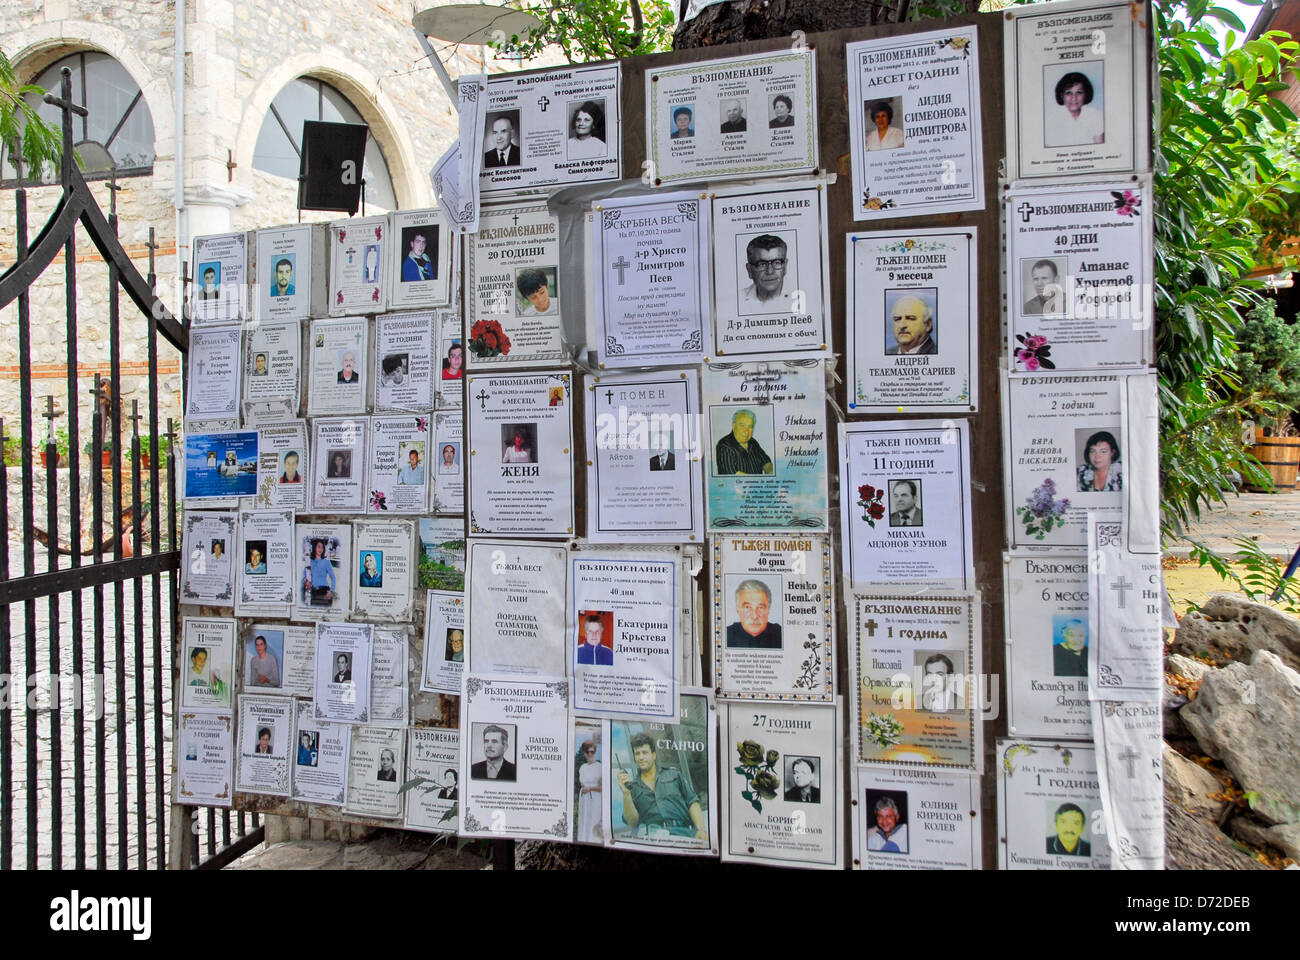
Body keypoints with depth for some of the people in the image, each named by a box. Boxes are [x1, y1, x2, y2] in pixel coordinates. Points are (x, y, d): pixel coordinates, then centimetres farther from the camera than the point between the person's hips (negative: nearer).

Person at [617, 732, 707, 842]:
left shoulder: (673, 774, 22)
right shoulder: (632, 786, 20)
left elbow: (692, 803, 13)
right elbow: (632, 822, 7)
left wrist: (701, 830, -4)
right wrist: (626, 794, -8)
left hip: (682, 831, 0)